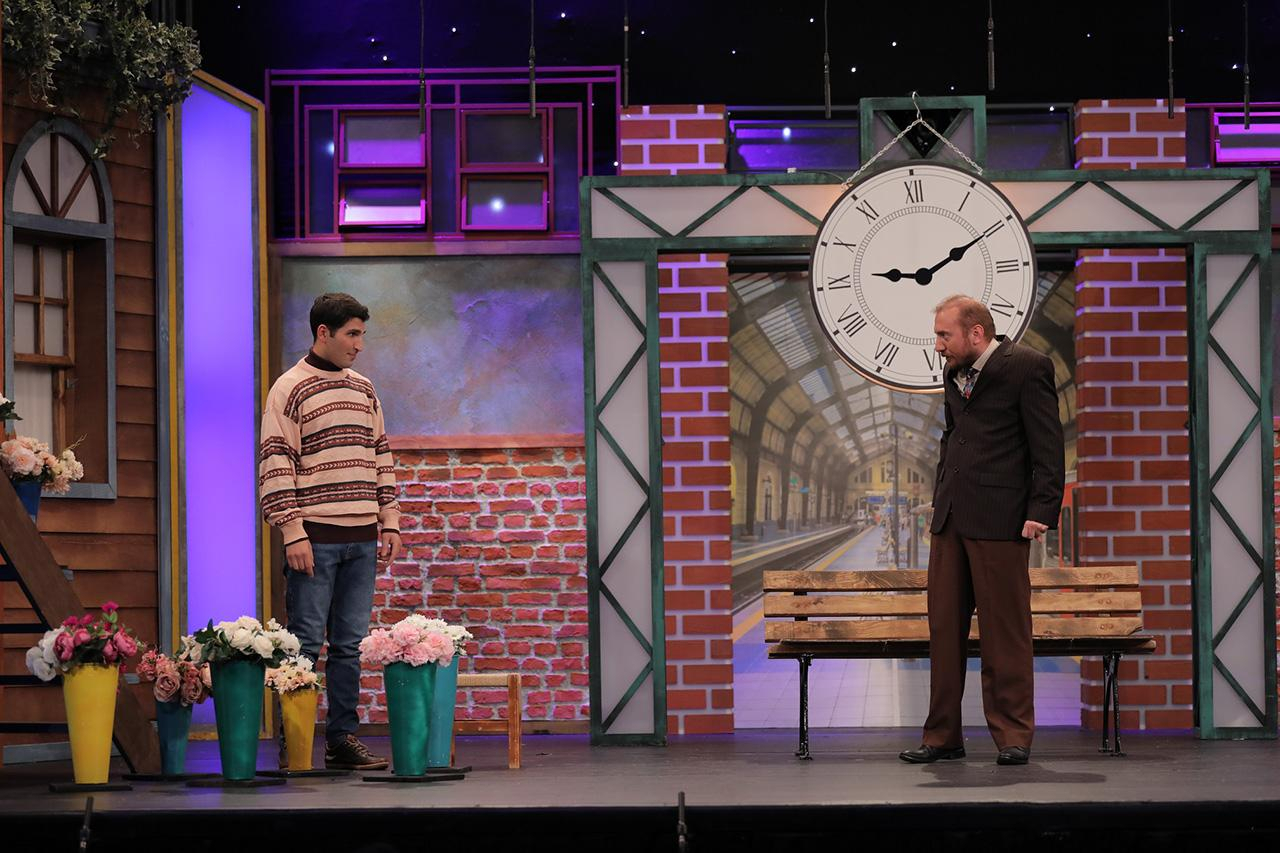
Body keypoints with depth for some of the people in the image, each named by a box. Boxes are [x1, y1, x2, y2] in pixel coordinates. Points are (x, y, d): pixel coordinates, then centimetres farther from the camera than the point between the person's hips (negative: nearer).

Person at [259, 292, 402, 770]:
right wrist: (293, 533, -14)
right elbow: (275, 465, -9)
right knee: (306, 643, -4)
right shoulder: (290, 390, -4)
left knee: (350, 644, 7)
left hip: (361, 537, 6)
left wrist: (389, 523, 13)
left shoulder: (363, 389, 15)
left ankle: (343, 740, 12)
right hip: (315, 536, -6)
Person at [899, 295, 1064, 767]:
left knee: (1005, 630, -3)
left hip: (999, 520, -7)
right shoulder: (954, 376, 18)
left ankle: (1012, 736, 4)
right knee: (944, 626, 6)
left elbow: (1047, 445, -8)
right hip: (950, 521, 7)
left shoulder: (1027, 366, -5)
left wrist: (1042, 511, -14)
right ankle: (943, 734, 11)